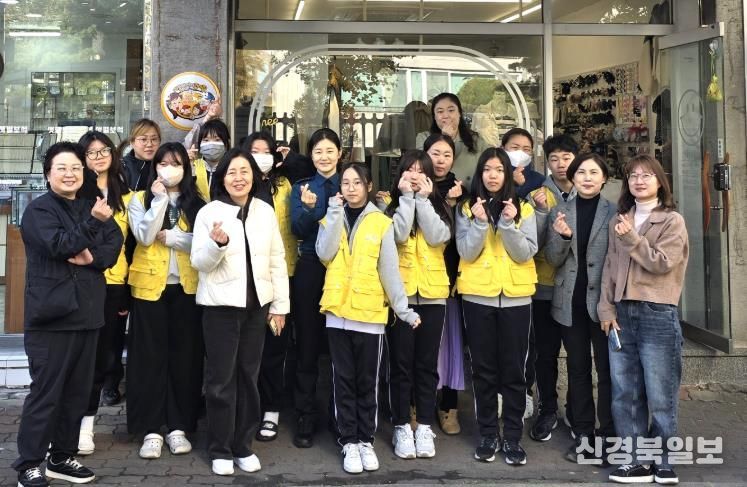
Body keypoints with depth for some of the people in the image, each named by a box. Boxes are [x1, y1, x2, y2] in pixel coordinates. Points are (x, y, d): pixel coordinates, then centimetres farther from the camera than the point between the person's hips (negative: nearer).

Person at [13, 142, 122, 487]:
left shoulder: (92, 208, 15)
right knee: (46, 392, -4)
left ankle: (62, 457, 24)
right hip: (52, 315, -6)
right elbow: (60, 244, -20)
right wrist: (94, 223, -28)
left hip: (87, 312, 6)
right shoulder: (39, 209, -4)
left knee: (78, 391, 11)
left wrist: (93, 257, -15)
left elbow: (115, 244, 3)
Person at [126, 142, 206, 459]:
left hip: (186, 287, 1)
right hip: (150, 285, 0)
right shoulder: (140, 199, 5)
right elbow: (144, 237, -11)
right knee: (150, 357, 2)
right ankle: (151, 429, 10)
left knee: (185, 356, 4)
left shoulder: (197, 203, 6)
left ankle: (179, 426, 15)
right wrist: (159, 199, -11)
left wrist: (170, 236, -13)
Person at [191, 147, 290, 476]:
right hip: (221, 304, -3)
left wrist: (280, 304, 4)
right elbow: (199, 262, -7)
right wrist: (218, 243, -27)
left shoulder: (266, 211, 5)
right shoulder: (209, 212, -4)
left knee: (249, 376, 10)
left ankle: (243, 446, 22)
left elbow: (277, 261, 7)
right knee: (221, 378, 2)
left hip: (257, 304, 3)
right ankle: (220, 450, 15)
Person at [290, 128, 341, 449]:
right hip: (310, 270, 0)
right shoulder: (301, 187, 8)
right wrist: (308, 207, -25)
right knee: (307, 345, 3)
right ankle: (305, 418, 13)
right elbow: (298, 230, -6)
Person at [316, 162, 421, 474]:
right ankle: (349, 441, 16)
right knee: (343, 380, 7)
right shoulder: (332, 219, 9)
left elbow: (389, 271, 0)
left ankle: (366, 440, 20)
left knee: (367, 382, 8)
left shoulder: (381, 223, 1)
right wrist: (335, 215, -10)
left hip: (370, 313, -2)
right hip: (338, 311, 2)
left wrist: (403, 309, -5)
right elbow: (324, 254, -9)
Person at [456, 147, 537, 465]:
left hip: (515, 296, 0)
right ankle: (487, 435, 17)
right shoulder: (467, 209, 4)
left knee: (513, 370, 3)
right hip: (477, 296, 0)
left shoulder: (523, 209, 4)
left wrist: (509, 224, -18)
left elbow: (526, 254, -6)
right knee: (483, 369, 6)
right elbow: (466, 253, -6)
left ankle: (512, 437, 12)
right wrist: (480, 222, -18)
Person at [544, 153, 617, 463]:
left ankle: (607, 435, 13)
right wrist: (561, 236, -17)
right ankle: (583, 434, 18)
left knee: (607, 369, 4)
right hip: (570, 302, 3)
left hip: (603, 300, -2)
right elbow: (552, 260, 3)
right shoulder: (559, 212, 7)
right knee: (577, 369, 10)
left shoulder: (614, 212, 0)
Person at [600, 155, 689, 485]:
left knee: (660, 396, 0)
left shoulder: (672, 221, 1)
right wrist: (606, 309, 2)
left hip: (658, 315, -5)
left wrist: (633, 239, -13)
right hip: (622, 314, 5)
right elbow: (610, 267, 10)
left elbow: (662, 263, -10)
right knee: (624, 395, 5)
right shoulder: (619, 221, 14)